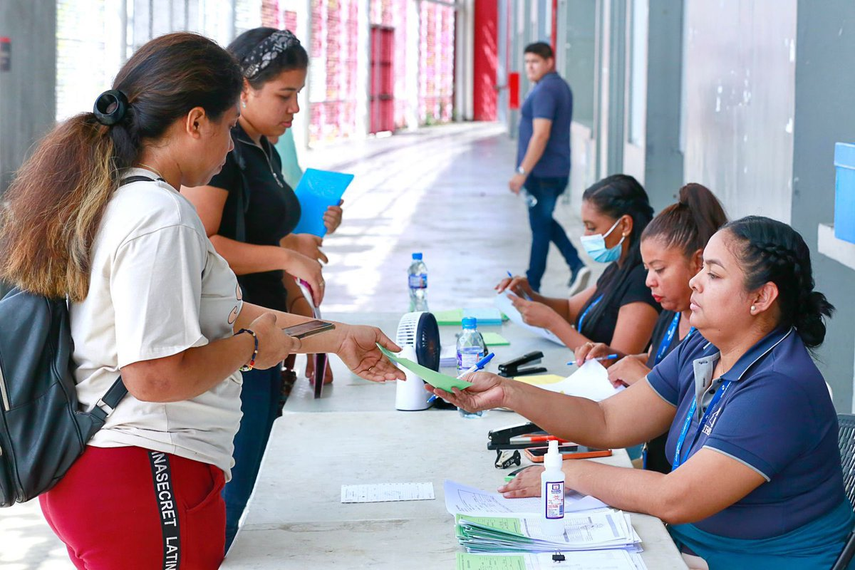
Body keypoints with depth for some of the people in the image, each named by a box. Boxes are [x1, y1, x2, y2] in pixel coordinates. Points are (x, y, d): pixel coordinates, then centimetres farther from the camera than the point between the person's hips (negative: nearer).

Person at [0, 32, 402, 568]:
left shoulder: (113, 199, 11)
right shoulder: (161, 216, -20)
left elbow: (213, 310, 17)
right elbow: (157, 376, -26)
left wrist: (336, 338, 20)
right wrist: (251, 345, -9)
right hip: (148, 479, -10)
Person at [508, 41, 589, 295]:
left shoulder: (545, 90, -18)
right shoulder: (561, 86, 14)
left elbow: (541, 135, -25)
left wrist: (522, 172, -23)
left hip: (541, 173, -10)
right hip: (558, 170, 10)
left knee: (540, 227, -1)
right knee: (544, 222, 21)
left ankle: (531, 286, 8)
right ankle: (576, 265, 11)